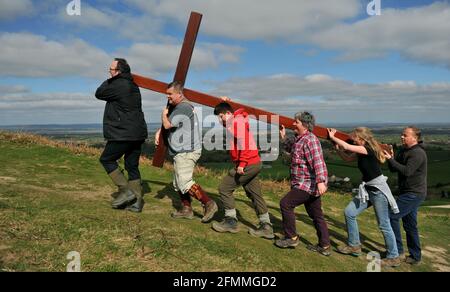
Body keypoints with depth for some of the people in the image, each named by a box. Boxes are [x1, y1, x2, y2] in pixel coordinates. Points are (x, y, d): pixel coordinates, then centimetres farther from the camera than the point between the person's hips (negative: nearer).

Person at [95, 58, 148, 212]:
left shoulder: (118, 85, -14)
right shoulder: (133, 86, 15)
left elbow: (99, 94, 0)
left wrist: (108, 81, 13)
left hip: (123, 134, -8)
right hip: (138, 134, 9)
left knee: (106, 159, 9)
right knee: (132, 166, 11)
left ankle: (126, 190, 1)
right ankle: (136, 202, 13)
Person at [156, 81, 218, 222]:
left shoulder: (183, 107, -16)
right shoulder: (177, 107, 18)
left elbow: (167, 124, -17)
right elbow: (167, 124, 25)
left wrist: (164, 114, 3)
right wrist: (158, 132, 7)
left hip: (187, 151, -11)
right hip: (181, 152, 11)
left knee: (185, 182, -17)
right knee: (178, 183, 14)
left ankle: (209, 204, -13)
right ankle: (187, 210, 22)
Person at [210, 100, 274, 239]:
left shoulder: (236, 122, -12)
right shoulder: (237, 120, 18)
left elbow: (244, 143, -25)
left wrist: (242, 164, -27)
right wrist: (224, 103, 25)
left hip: (247, 165, -10)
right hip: (254, 164, 10)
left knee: (224, 188, -1)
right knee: (255, 195, 12)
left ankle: (231, 222, 7)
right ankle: (266, 227, 16)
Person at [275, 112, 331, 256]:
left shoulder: (310, 139, -18)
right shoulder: (298, 139, 13)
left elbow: (318, 161, -29)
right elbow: (289, 148, 34)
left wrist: (321, 181, -38)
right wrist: (283, 137, 18)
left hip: (308, 185, -10)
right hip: (309, 185, 10)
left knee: (286, 204, -7)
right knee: (316, 215, 14)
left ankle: (292, 237, 6)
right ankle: (324, 246, 23)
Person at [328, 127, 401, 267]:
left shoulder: (369, 150, -19)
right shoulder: (361, 153, 6)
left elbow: (347, 146, -25)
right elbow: (347, 158, 16)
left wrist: (332, 137, -13)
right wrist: (336, 146, 6)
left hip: (378, 190, -9)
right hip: (367, 190, 9)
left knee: (384, 225, 0)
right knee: (349, 212, 6)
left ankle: (393, 257, 16)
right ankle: (354, 246, 18)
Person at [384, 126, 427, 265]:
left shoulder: (418, 153, -18)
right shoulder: (404, 151, 11)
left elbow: (406, 171, -28)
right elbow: (393, 169, 10)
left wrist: (390, 159, -25)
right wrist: (391, 157, -7)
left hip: (414, 194, -10)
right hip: (409, 193, 10)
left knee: (392, 216, -12)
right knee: (409, 225, 15)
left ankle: (397, 251, -1)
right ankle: (415, 256, 26)